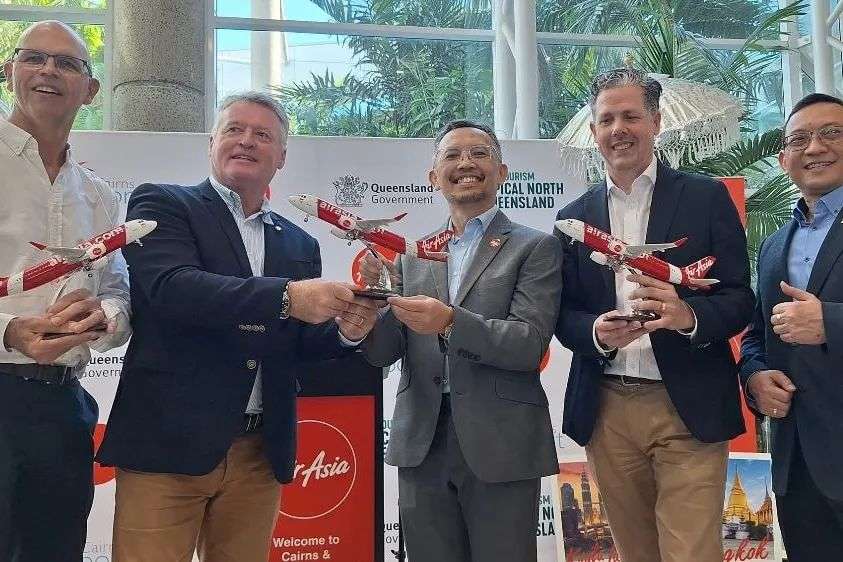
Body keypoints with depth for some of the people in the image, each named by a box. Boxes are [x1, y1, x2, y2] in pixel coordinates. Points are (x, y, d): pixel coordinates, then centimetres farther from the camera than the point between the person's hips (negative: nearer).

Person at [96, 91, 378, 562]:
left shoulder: (300, 244, 15)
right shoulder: (161, 204, 2)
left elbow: (301, 347, 11)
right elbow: (170, 286, -17)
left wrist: (344, 331, -10)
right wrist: (287, 296, -26)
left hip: (261, 455, 5)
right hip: (169, 443, -4)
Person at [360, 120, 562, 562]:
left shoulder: (535, 248, -1)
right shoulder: (411, 254, 10)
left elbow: (530, 344, -11)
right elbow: (382, 353, 6)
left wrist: (450, 322, -26)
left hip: (500, 447, -3)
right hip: (422, 445, 3)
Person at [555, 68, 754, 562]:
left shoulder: (707, 197, 2)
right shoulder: (574, 217, 9)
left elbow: (739, 299, -2)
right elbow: (564, 316, 9)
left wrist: (689, 316, -23)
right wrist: (596, 332, -13)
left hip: (688, 410, -3)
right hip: (606, 412, 3)